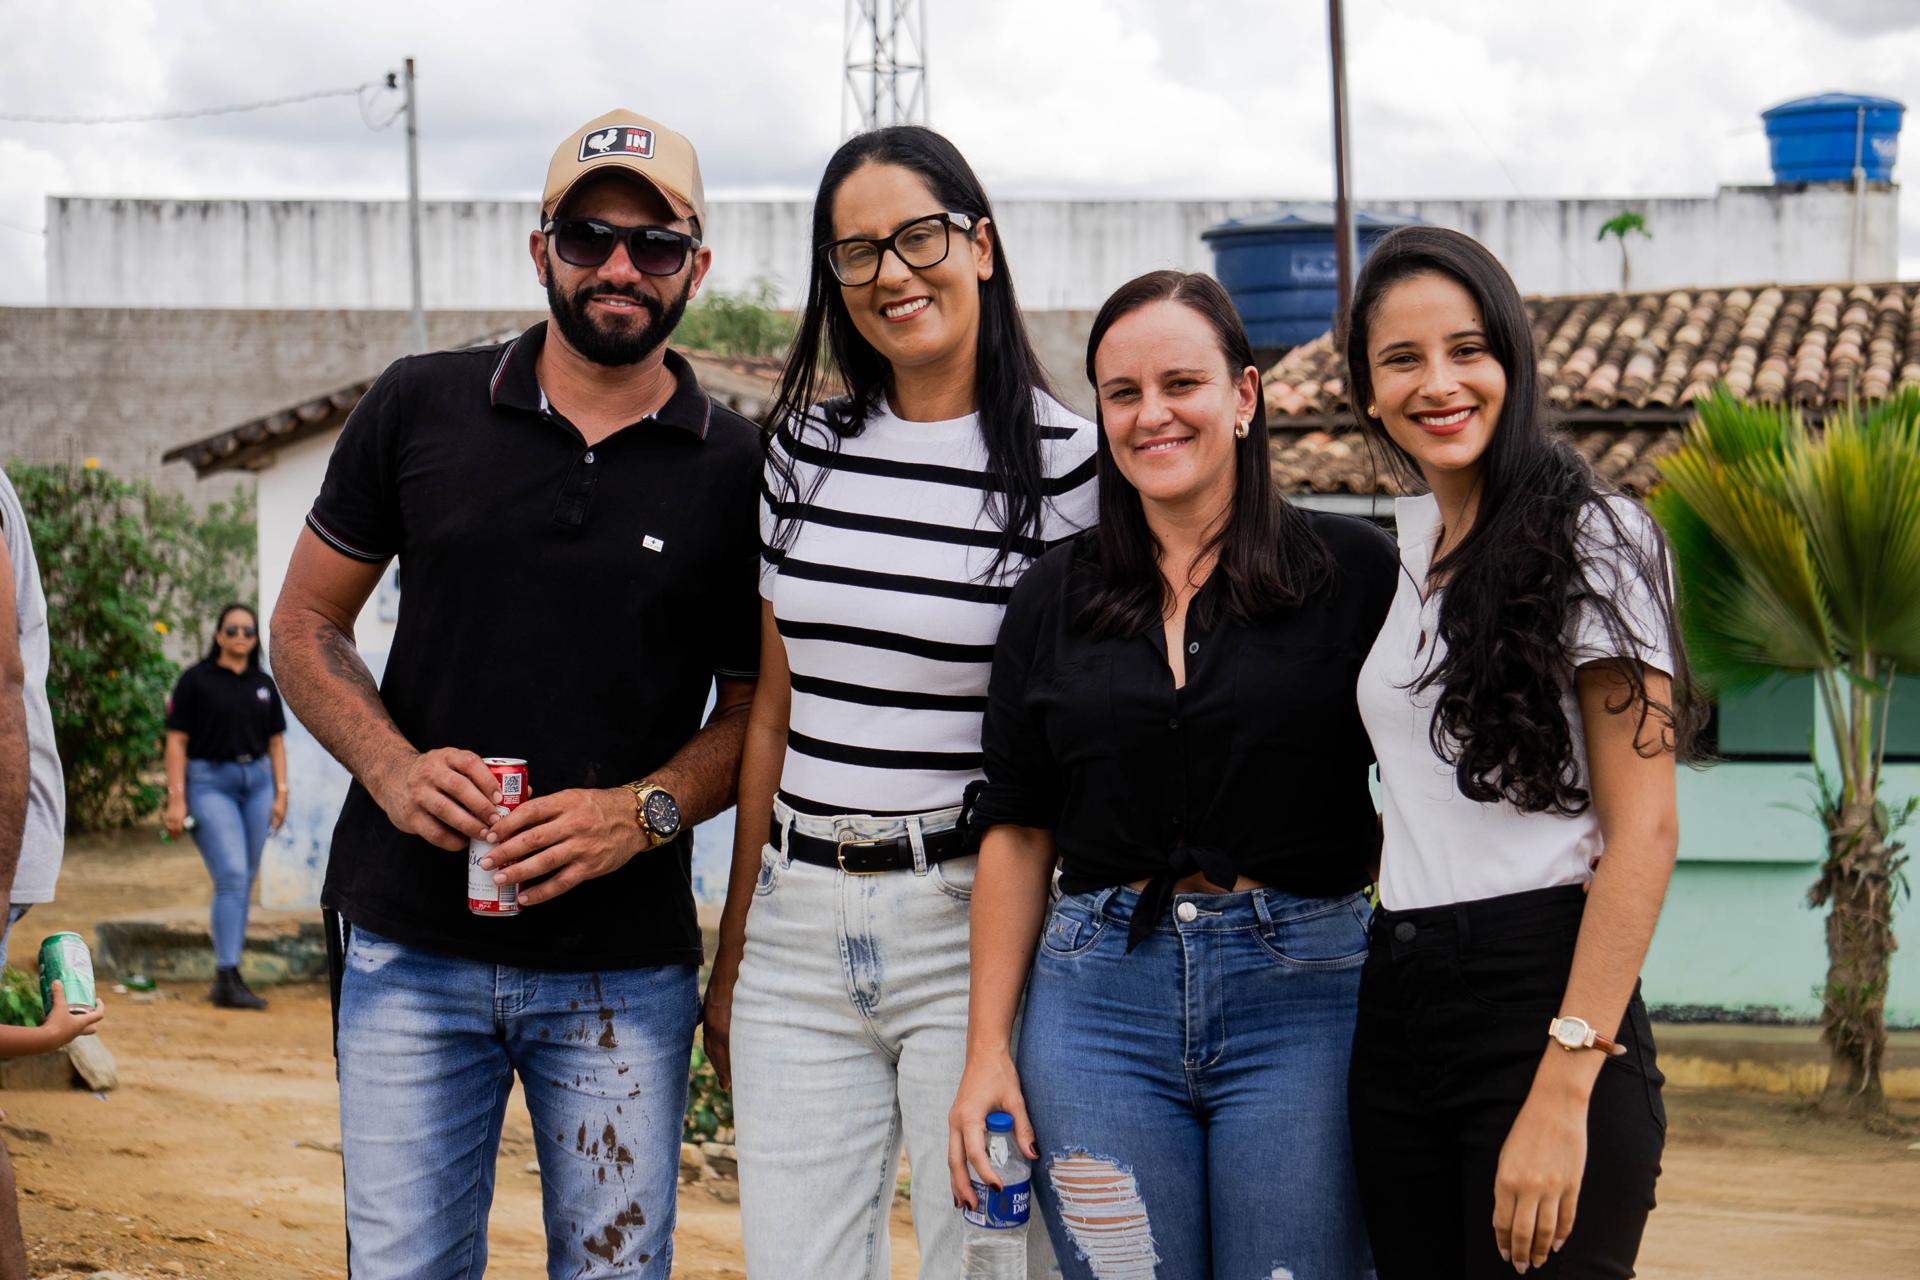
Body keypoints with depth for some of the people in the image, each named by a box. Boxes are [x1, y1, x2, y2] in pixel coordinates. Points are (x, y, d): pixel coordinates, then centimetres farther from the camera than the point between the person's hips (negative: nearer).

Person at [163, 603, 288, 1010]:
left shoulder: (263, 685, 12)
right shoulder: (196, 680, -3)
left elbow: (275, 742, 16)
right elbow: (177, 741, -5)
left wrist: (280, 794, 7)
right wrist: (176, 798, -11)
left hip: (256, 781, 6)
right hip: (210, 782, -5)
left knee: (244, 881, 7)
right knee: (231, 875, -17)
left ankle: (225, 977, 15)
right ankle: (228, 979, -20)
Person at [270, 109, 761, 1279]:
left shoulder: (739, 469, 2)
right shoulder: (420, 410, 3)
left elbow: (758, 703, 6)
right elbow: (306, 623, 9)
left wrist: (644, 811, -13)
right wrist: (392, 767, -9)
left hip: (625, 964, 0)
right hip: (413, 949, 0)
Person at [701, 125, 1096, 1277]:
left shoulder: (1068, 462, -5)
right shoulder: (806, 449, 9)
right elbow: (773, 709, 14)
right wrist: (732, 955, 14)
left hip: (971, 924, -4)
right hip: (801, 926, 4)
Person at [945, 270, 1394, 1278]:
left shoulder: (1353, 571, 0)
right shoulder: (1054, 597, 10)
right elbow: (1015, 829, 12)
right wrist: (986, 1050, 7)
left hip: (1299, 998, -2)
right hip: (1098, 1000, 2)